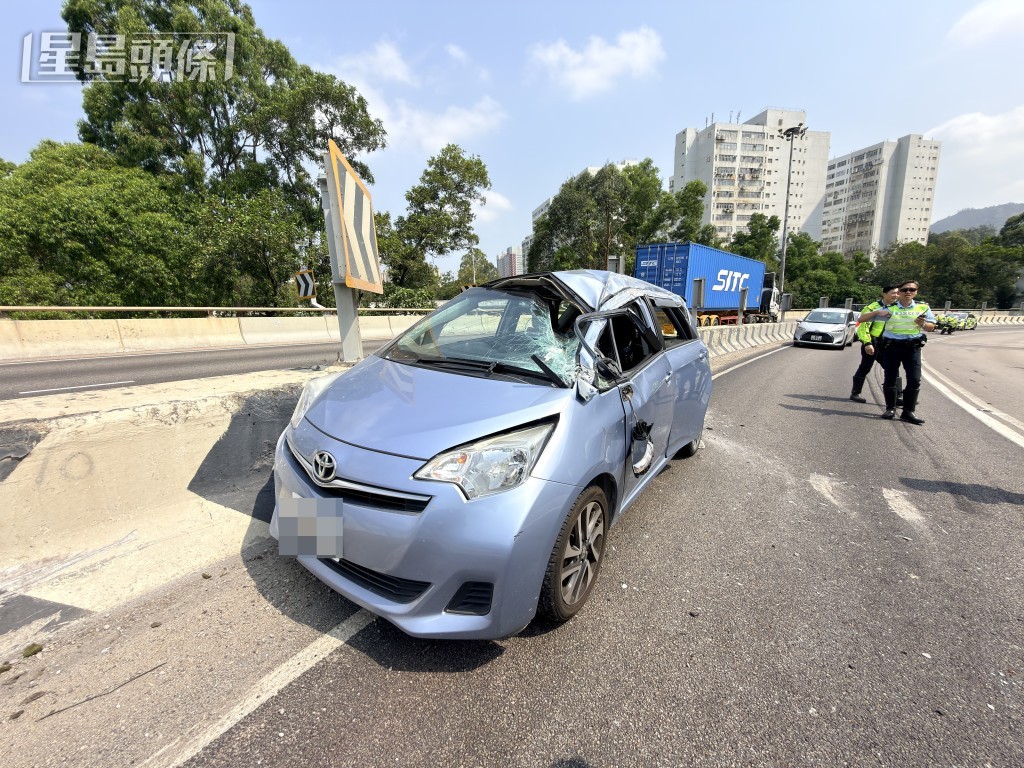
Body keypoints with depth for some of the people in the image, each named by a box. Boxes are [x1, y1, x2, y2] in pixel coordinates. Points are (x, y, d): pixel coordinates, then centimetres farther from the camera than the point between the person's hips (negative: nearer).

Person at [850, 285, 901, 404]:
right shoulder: (873, 308, -10)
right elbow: (863, 326, -15)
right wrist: (867, 343, -22)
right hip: (872, 344, -6)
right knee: (864, 368, 2)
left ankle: (898, 396, 6)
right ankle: (855, 393, 14)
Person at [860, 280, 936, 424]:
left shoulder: (923, 307, 5)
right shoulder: (889, 308, 1)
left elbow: (931, 327, 9)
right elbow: (863, 318, 0)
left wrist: (923, 324, -13)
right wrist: (877, 312, -18)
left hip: (913, 348, 1)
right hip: (891, 347, -1)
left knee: (914, 380, -4)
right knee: (890, 379, 3)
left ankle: (908, 412, 3)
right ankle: (890, 409, 15)